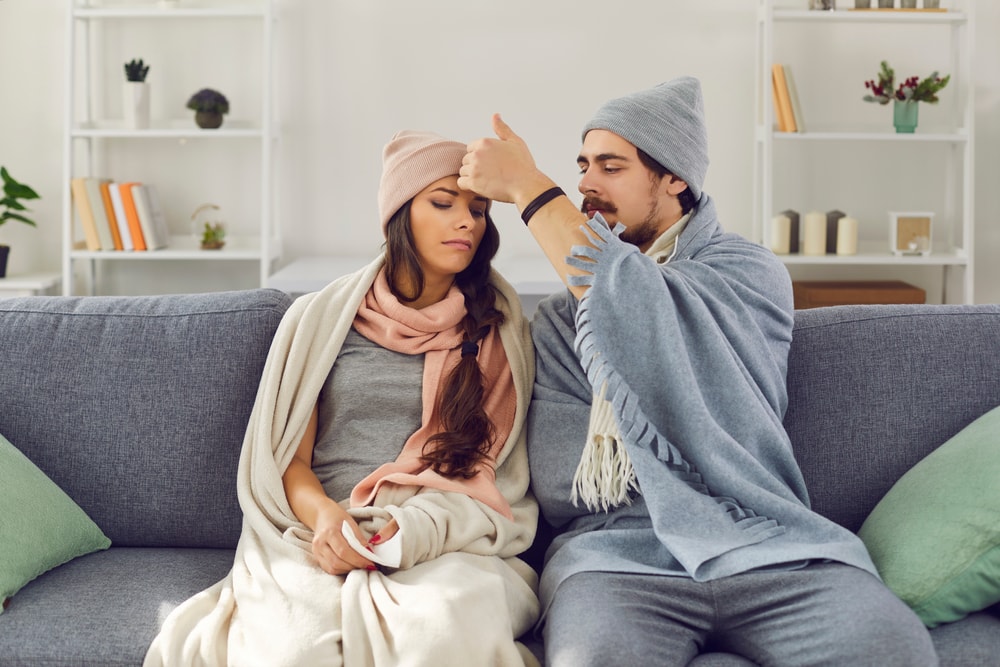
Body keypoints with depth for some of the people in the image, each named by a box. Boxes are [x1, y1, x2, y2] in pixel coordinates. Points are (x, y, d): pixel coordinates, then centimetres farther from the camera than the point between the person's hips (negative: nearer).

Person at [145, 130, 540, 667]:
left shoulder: (499, 332, 12)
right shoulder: (321, 317, 11)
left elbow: (494, 480, 7)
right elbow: (289, 460, 9)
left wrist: (416, 527, -13)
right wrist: (325, 515, -14)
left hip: (447, 543, 0)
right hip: (314, 536, 0)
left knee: (444, 623, -36)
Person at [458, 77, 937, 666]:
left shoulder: (750, 271, 10)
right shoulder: (558, 319, 18)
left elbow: (637, 302, -12)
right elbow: (559, 488, 8)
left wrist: (527, 186, -5)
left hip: (760, 544, 0)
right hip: (617, 548, 1)